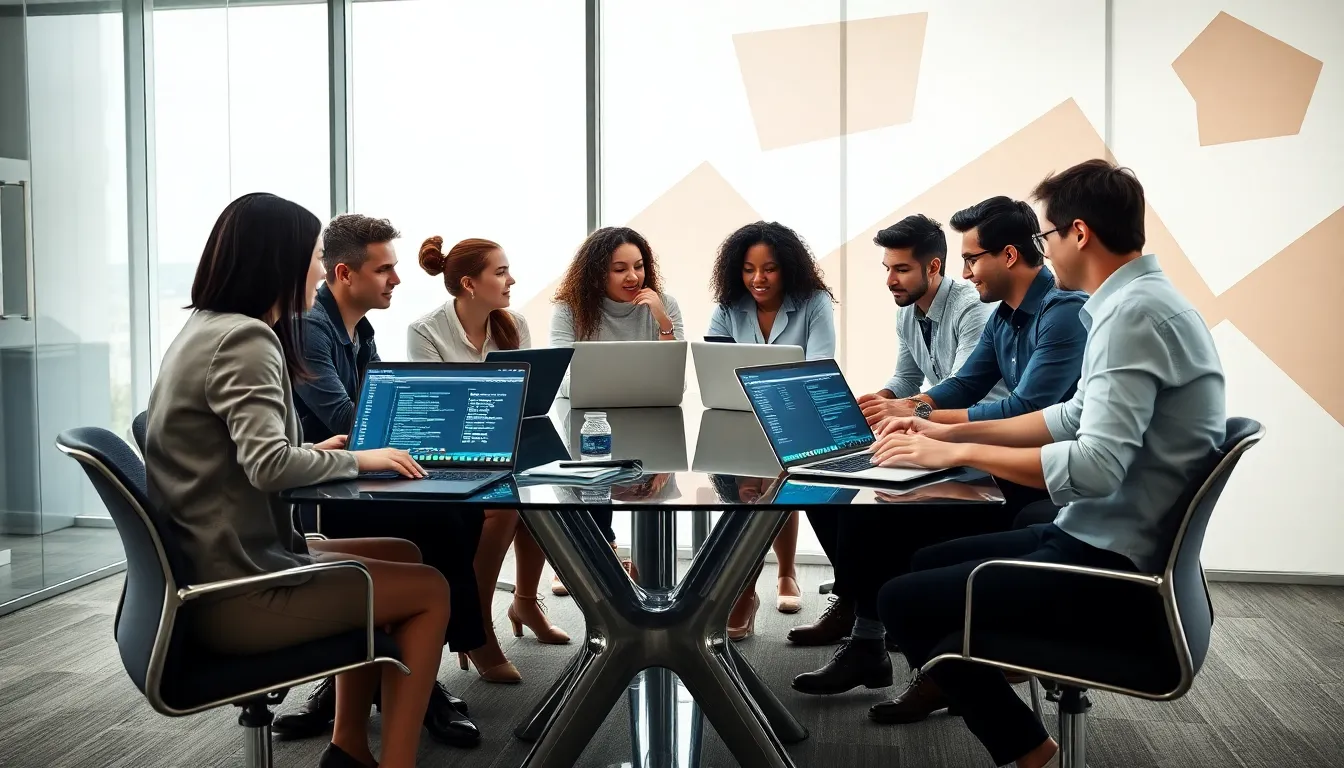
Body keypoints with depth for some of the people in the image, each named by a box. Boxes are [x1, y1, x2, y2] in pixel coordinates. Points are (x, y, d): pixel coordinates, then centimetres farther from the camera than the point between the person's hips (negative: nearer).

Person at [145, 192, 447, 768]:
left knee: (401, 554, 21)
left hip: (210, 571, 10)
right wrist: (357, 459, -13)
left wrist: (317, 453, 10)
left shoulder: (202, 328, 13)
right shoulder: (244, 338, -17)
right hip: (236, 591, -10)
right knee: (430, 590, 2)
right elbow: (270, 465, -28)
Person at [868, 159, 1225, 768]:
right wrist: (950, 432, 14)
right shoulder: (1136, 302, 10)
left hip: (1112, 564, -10)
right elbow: (1075, 417, 18)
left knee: (902, 601, -7)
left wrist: (959, 453, -20)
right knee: (929, 563, 18)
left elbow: (1095, 465, -30)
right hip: (1103, 540, 10)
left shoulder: (1133, 313, -22)